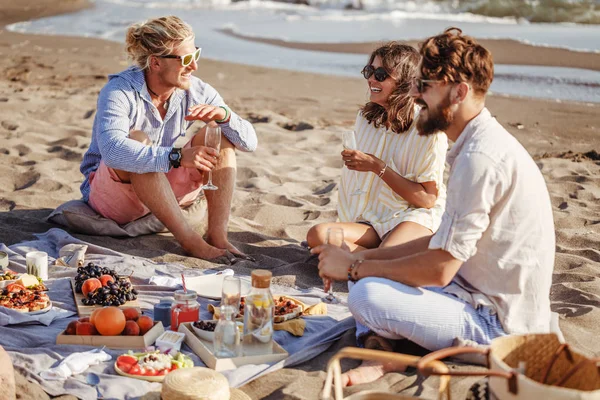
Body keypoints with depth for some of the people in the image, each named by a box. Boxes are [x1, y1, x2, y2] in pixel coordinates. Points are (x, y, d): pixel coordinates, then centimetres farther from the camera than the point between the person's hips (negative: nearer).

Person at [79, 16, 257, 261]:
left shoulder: (197, 92, -9)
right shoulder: (119, 92, -23)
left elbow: (249, 142, -10)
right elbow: (112, 150, -42)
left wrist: (224, 115, -30)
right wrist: (176, 156, -48)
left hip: (166, 192, 5)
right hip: (109, 193, -5)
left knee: (218, 133, -13)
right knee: (137, 141, -35)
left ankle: (217, 235, -23)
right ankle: (190, 241, -34)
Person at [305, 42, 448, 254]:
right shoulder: (365, 118, 10)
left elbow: (427, 199, -12)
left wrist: (377, 166, -16)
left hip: (416, 218, -6)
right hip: (374, 221, 6)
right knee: (318, 235, -24)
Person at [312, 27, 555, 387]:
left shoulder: (482, 156, -24)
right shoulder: (483, 143, 9)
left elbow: (440, 269, -23)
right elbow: (447, 242, 13)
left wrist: (355, 268, -10)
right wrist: (361, 260, 5)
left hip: (499, 325, -10)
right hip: (482, 293, 10)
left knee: (366, 294, -27)